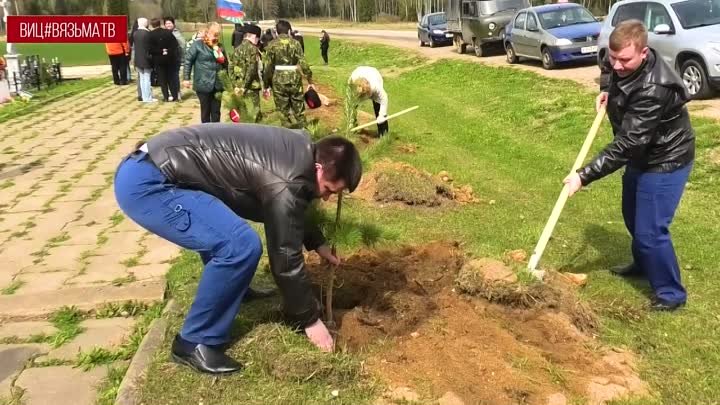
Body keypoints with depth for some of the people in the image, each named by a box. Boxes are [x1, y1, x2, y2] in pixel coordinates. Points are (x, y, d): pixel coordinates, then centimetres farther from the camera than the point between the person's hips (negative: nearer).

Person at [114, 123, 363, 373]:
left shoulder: (300, 149, 10)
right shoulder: (286, 184, -19)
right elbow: (285, 258, -11)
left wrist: (317, 242, 29)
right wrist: (309, 319, 0)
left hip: (155, 167, 11)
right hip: (144, 183, -11)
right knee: (241, 245, -20)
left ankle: (227, 288, 45)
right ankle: (194, 343, -4)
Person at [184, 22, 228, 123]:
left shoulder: (219, 46, 10)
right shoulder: (197, 45, -5)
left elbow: (225, 64, 22)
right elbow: (188, 61, -4)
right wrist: (186, 78, -8)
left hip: (217, 84, 4)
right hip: (203, 84, -4)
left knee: (216, 112, 9)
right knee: (205, 111, 6)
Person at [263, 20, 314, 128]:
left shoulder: (272, 45, -1)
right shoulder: (295, 43, -1)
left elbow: (268, 67, -2)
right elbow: (303, 64, -5)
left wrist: (266, 86, 5)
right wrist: (310, 81, 2)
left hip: (279, 80, 0)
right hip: (294, 79, 1)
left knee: (284, 111, 8)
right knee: (299, 109, 12)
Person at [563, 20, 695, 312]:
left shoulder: (653, 90, -37)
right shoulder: (625, 67, -9)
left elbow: (625, 145, -37)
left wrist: (584, 176, -38)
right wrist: (610, 93, 1)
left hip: (665, 161, -9)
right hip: (642, 155, 10)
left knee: (650, 230, -7)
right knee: (632, 216, 24)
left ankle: (671, 293, 12)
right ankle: (643, 264, 49)